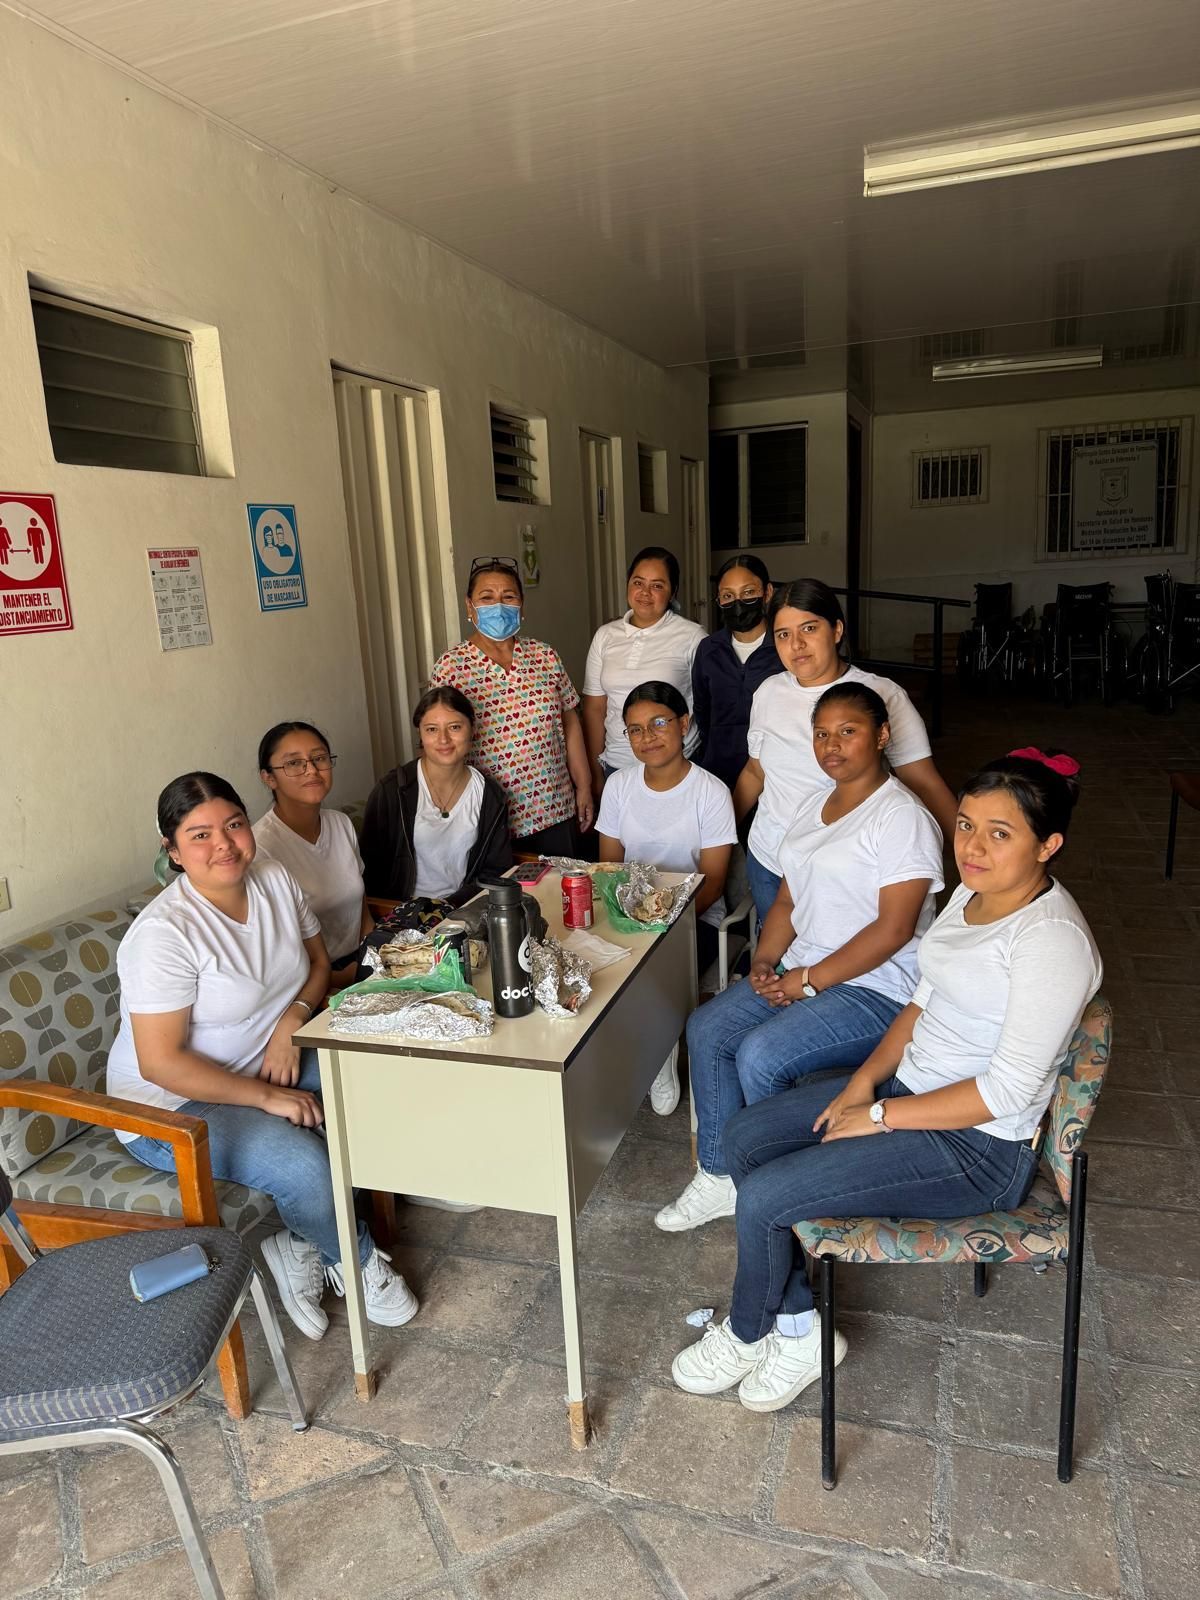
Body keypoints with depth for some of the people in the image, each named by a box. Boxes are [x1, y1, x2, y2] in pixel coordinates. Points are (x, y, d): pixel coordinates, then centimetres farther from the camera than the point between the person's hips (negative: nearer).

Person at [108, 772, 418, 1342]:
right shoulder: (163, 933, -25)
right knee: (304, 1164, -28)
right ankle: (357, 1263, 5)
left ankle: (299, 1248, 2)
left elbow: (318, 962, 9)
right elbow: (160, 1063, -24)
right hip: (173, 1106, -7)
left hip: (270, 1062, 7)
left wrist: (293, 1017, -11)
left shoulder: (275, 879, -5)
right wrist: (268, 1097, -24)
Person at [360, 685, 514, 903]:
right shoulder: (391, 791, -5)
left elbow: (497, 869, 7)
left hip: (464, 908, 2)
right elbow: (372, 867, -1)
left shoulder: (491, 796, 3)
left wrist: (452, 903, -8)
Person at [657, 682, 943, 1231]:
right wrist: (763, 963, -2)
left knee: (759, 1054, -23)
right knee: (706, 1028, -6)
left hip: (876, 990, -8)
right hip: (803, 972, 9)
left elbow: (893, 929, -21)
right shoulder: (814, 806, 12)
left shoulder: (902, 817, -15)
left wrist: (808, 980, -19)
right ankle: (719, 1176, 6)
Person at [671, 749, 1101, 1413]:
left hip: (978, 1149, -9)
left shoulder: (1051, 939, -26)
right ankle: (799, 1331, 14)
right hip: (909, 1085, 10)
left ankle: (746, 1333, 18)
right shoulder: (971, 893, 3)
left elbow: (1006, 1092, -26)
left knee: (761, 1197, -14)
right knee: (743, 1137, 4)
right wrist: (864, 1079, -2)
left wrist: (878, 1117, -18)